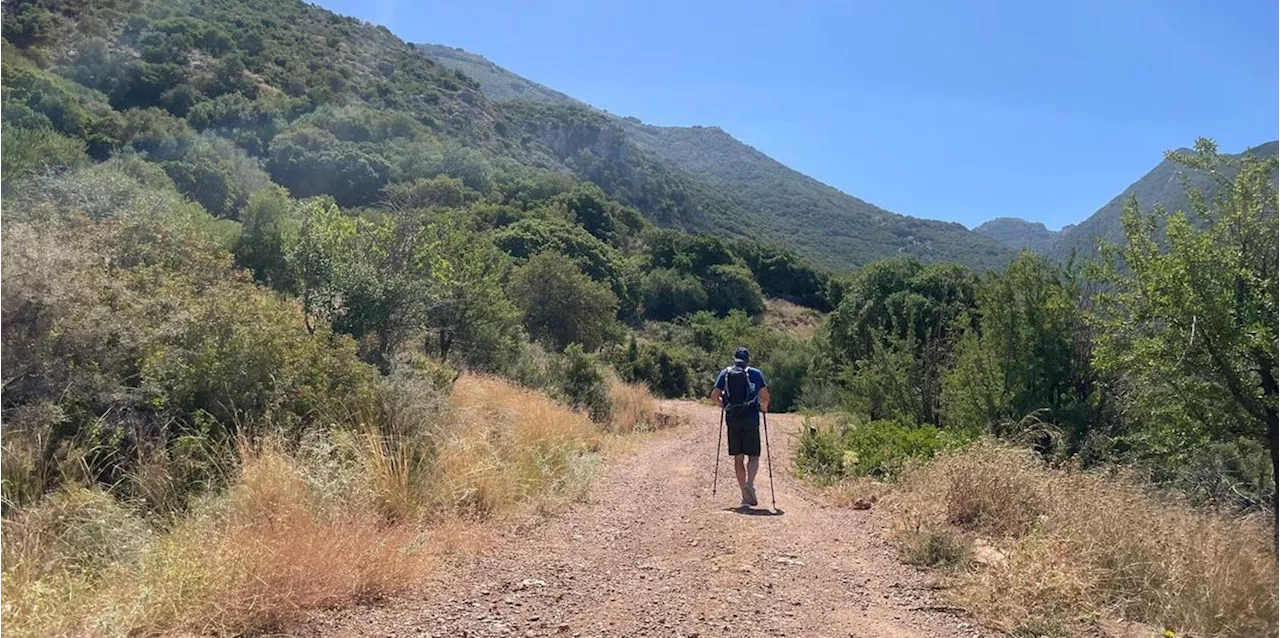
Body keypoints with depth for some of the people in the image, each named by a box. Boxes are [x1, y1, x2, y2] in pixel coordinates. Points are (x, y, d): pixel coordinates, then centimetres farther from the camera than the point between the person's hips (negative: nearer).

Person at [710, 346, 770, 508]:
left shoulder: (725, 373, 8)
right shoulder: (756, 373, 4)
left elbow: (714, 395, 1)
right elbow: (765, 395, -3)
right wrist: (764, 407, 15)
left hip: (732, 419, 2)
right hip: (751, 419, -2)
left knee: (738, 458, 8)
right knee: (753, 456, 5)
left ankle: (745, 496, 6)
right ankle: (750, 483, -22)